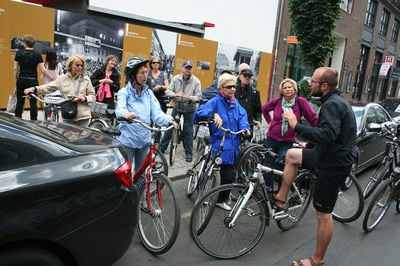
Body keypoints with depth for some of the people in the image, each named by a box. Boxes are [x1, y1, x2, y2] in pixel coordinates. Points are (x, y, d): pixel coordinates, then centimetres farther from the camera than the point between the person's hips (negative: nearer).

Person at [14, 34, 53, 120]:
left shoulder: (19, 53, 1)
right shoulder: (37, 54, -5)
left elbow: (15, 69, 2)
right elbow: (43, 70, -11)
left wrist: (16, 80, 12)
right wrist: (52, 79, -5)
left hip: (21, 80, 2)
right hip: (32, 81, -2)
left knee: (20, 102, 8)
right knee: (33, 103, 3)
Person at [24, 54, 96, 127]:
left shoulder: (86, 79, 3)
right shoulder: (62, 78, 5)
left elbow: (93, 96, 5)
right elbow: (48, 87, 0)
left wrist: (84, 98, -14)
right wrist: (34, 89, -14)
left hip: (83, 116, -1)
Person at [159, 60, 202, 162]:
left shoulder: (196, 81, -11)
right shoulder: (176, 78, -6)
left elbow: (199, 96, -15)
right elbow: (168, 91, -9)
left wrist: (189, 98, -35)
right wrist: (175, 94, -30)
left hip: (189, 109, -2)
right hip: (177, 107, 2)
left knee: (188, 131, 4)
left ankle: (189, 153, 16)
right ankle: (162, 147, 23)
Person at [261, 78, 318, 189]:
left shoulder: (301, 102, -11)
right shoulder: (277, 101, -4)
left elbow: (313, 118, -13)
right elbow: (264, 109, 16)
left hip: (287, 142, -2)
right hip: (272, 139, 2)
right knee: (269, 166, 9)